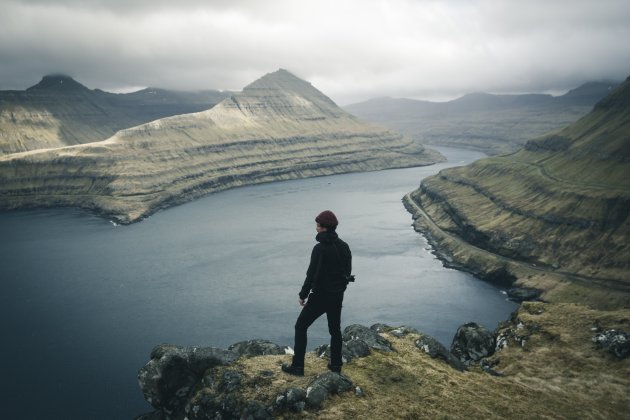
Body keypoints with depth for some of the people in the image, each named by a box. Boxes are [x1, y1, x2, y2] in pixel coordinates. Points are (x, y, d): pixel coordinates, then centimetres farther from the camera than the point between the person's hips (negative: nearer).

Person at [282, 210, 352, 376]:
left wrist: (303, 295, -7)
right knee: (335, 329, 20)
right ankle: (336, 364, 25)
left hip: (319, 296, -6)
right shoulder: (344, 246, 0)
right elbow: (348, 272, 8)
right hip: (337, 295, 6)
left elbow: (312, 274, -19)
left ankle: (297, 366, 11)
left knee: (301, 327, 8)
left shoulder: (320, 248, -21)